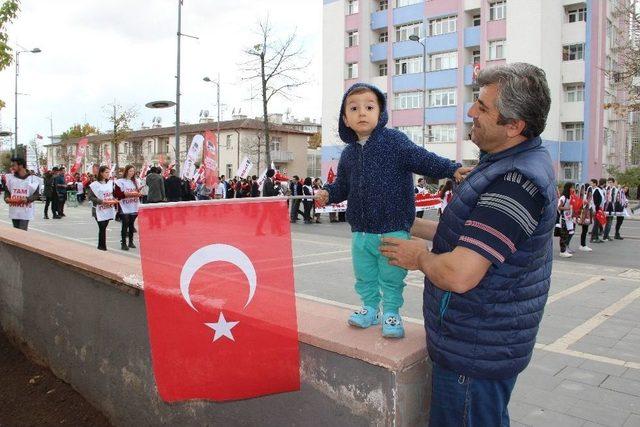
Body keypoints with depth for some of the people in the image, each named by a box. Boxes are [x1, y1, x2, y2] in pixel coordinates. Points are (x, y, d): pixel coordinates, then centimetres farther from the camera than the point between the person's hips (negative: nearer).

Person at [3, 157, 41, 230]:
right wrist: (6, 198, -7)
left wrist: (28, 199, -21)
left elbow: (36, 194, -2)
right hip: (13, 211, 4)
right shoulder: (10, 177, 7)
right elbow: (7, 191, 14)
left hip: (25, 211, -4)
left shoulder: (32, 179, -4)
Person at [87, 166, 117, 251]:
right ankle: (102, 246, 5)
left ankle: (101, 246, 18)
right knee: (102, 228, -5)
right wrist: (102, 201, -20)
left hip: (108, 209, 5)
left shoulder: (110, 183, 9)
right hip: (99, 210, -5)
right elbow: (91, 197, -10)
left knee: (103, 227, 9)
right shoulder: (95, 184, -8)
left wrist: (114, 200, 0)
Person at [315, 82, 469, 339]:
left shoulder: (395, 141, -8)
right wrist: (328, 194, -1)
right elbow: (342, 185, 17)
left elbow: (422, 159, -13)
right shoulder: (348, 153, 9)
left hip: (393, 229, -5)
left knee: (391, 278, 8)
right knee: (364, 277, 17)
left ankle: (391, 313, 26)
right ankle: (370, 308, 36)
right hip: (361, 231, 5)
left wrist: (452, 169, -23)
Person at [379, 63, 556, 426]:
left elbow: (459, 275, -33)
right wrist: (411, 226, 12)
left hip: (476, 352, -10)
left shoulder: (516, 182, -29)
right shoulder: (519, 164, 7)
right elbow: (473, 231, 16)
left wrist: (421, 257, -12)